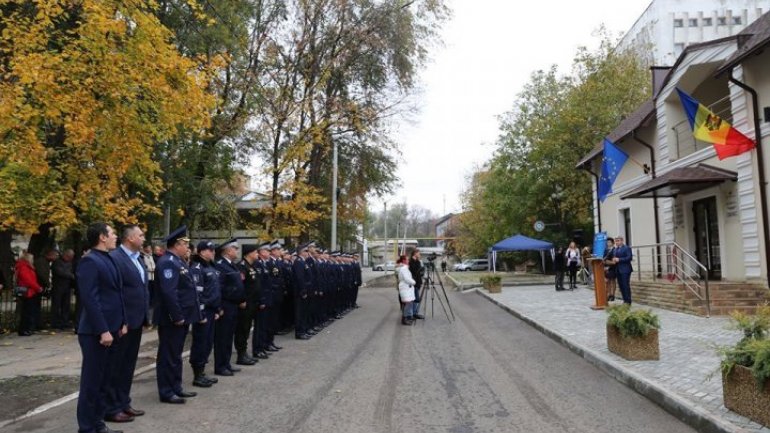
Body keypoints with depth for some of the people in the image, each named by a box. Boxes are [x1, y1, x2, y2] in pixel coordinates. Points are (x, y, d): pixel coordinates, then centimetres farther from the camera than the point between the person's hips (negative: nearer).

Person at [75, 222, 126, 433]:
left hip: (111, 329, 9)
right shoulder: (89, 261, -15)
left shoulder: (109, 260, 13)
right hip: (96, 332, -9)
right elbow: (90, 299, -20)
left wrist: (121, 322, 13)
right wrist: (103, 330, -21)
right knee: (92, 382, 2)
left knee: (104, 381, 15)